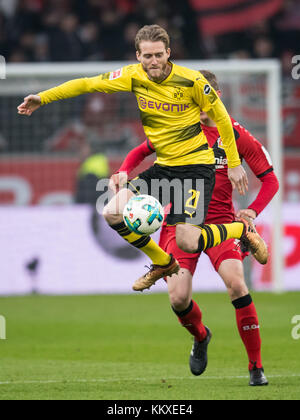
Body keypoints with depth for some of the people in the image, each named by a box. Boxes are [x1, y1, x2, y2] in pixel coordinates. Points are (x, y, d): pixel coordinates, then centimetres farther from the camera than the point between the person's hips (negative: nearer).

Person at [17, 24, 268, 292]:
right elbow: (88, 84, 5)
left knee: (188, 242, -20)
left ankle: (242, 228, 12)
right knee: (114, 214, -8)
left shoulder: (191, 81, -15)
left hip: (196, 165, -5)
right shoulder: (133, 77, -5)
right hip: (162, 166, 5)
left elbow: (221, 117, -4)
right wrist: (43, 98, 2)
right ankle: (163, 264, 17)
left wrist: (234, 164, -1)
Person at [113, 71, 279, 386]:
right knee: (178, 298, -13)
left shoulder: (236, 135, -3)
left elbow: (270, 179, 2)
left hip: (220, 222, -2)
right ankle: (200, 337, 24)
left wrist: (253, 210, -14)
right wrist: (123, 173, -4)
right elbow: (141, 151, 16)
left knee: (236, 285, -23)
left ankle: (256, 367, -10)